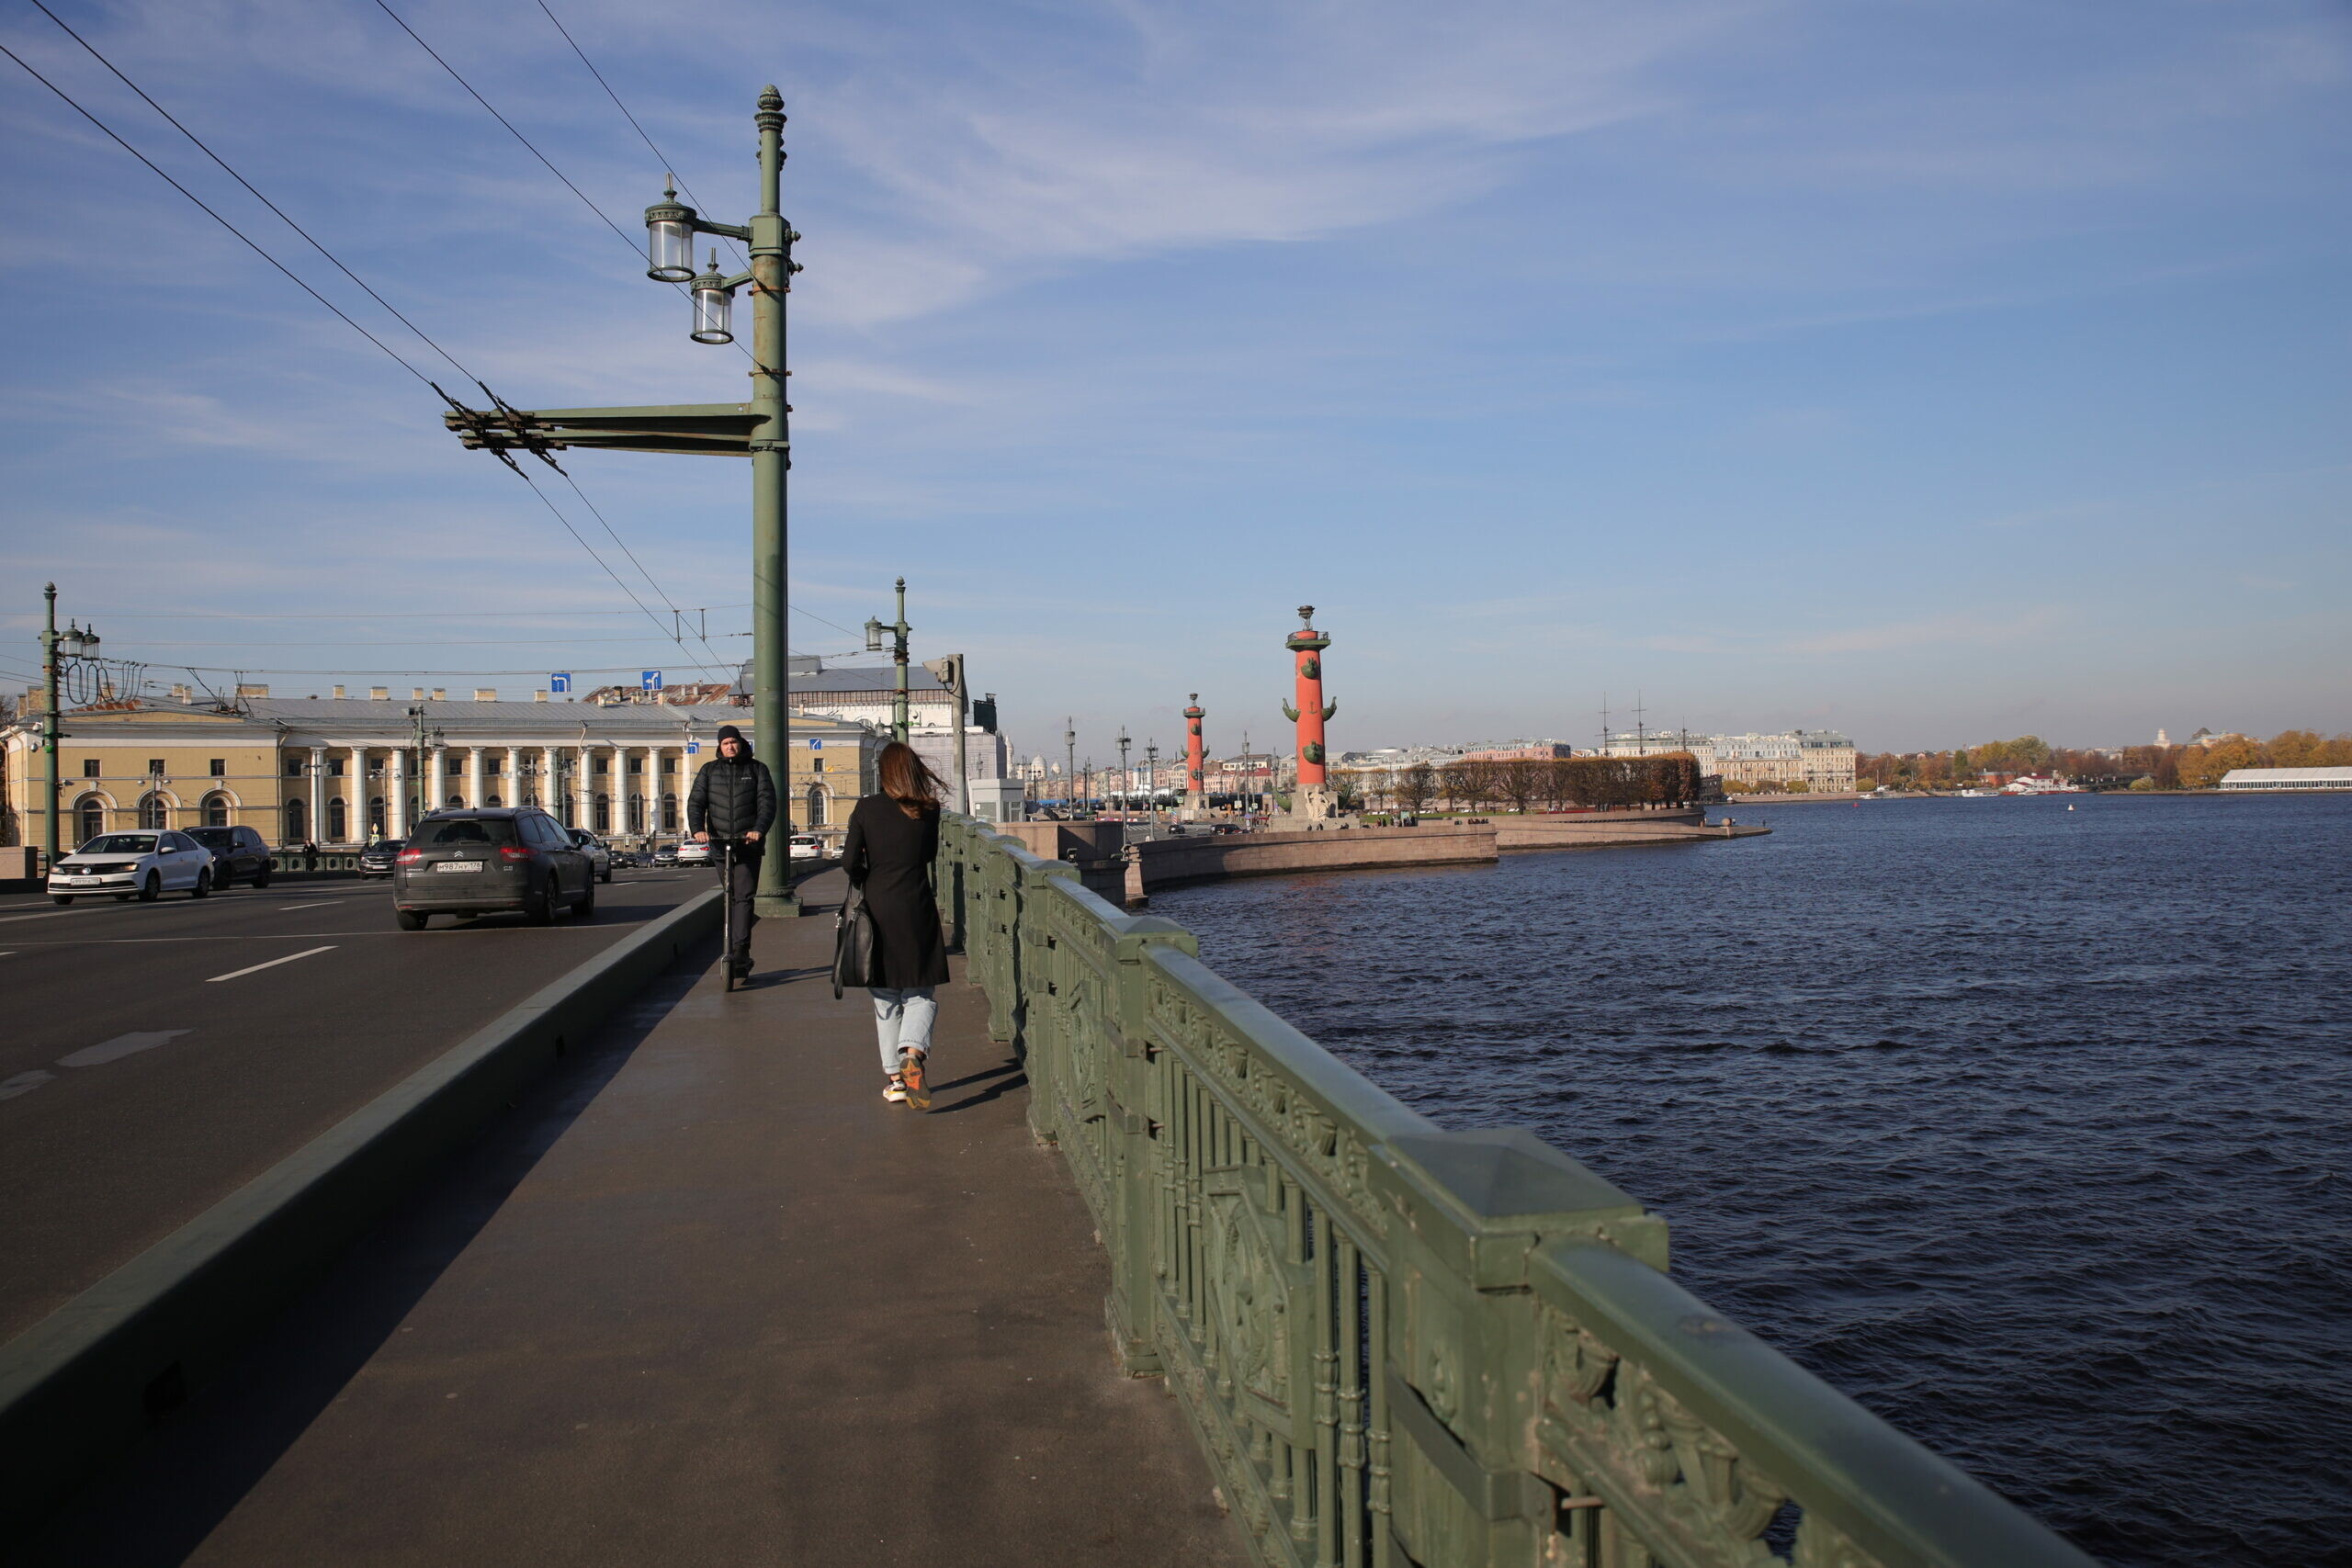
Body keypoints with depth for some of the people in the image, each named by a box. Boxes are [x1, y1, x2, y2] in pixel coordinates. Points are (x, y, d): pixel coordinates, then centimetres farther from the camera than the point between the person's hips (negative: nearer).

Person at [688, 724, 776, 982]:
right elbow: (695, 802, 4)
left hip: (748, 843, -2)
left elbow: (767, 801, -2)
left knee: (743, 896, -12)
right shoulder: (709, 770, 13)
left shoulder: (757, 768, 8)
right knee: (729, 897, 7)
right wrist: (697, 829, -15)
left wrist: (758, 829, -20)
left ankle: (739, 953, -16)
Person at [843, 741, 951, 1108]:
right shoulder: (928, 811, -2)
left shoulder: (866, 809, -4)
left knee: (885, 996, 12)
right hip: (916, 909, 0)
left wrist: (869, 882, 13)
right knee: (920, 993, 6)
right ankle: (913, 1054, -21)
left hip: (877, 909, 1)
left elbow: (850, 862, -5)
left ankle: (893, 1077, 12)